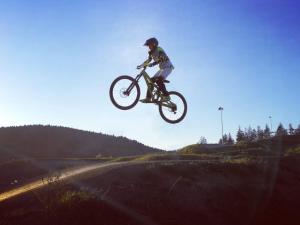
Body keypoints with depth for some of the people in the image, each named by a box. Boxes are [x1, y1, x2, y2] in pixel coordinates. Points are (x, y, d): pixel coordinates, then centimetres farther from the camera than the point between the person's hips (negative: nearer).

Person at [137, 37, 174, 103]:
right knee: (151, 80, 2)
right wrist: (141, 65, 6)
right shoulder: (152, 52, 11)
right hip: (162, 68, 9)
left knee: (158, 80, -29)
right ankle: (148, 98, 3)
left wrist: (153, 64, -39)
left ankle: (166, 96, -23)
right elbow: (148, 60, 17)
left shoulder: (159, 49, -14)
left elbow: (162, 59, -28)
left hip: (168, 67, -9)